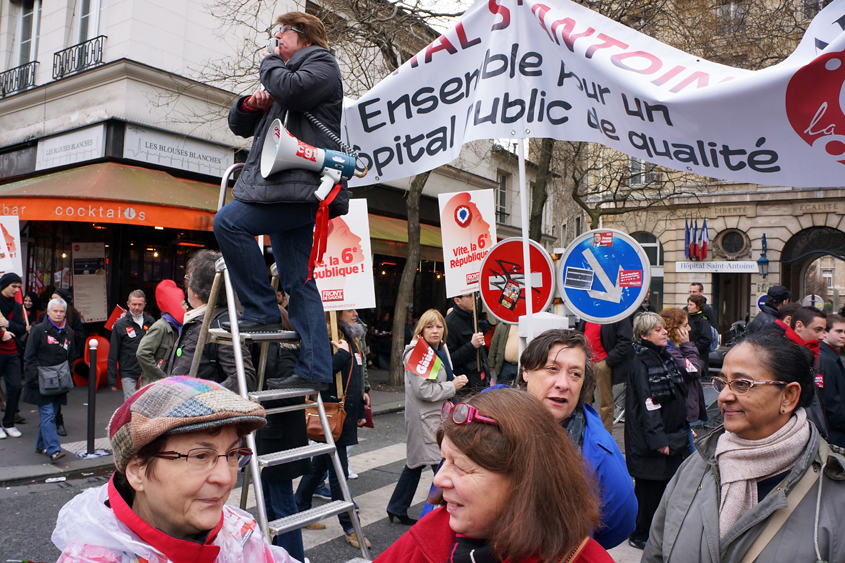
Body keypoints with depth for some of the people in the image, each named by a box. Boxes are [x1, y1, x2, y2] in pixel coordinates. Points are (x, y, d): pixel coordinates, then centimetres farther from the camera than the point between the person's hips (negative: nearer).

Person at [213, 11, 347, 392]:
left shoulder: (322, 64, 7)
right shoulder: (282, 77, 34)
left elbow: (291, 89, -16)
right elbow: (239, 126, 30)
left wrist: (269, 62, 5)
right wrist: (250, 104, 8)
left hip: (303, 186, -9)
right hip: (287, 191, 9)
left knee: (228, 221, -20)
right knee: (299, 283, 2)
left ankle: (262, 311, -15)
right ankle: (314, 371, 2)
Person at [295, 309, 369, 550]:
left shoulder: (350, 340, 13)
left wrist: (360, 408, 20)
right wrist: (343, 352, -24)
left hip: (346, 415, 9)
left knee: (319, 466, 19)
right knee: (338, 472, 1)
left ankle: (300, 510, 33)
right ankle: (350, 528, 10)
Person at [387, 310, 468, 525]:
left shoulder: (442, 349, 11)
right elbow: (423, 390, -24)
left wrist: (457, 379, 6)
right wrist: (453, 386, -16)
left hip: (439, 416, 10)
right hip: (424, 419, -10)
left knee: (416, 462, 17)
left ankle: (397, 508, 30)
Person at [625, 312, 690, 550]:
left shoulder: (666, 357, 11)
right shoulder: (641, 363, -16)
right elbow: (648, 404, -20)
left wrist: (684, 430, 18)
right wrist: (659, 439, -22)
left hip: (671, 436, 8)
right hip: (651, 441, -8)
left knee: (668, 482, 14)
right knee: (649, 487, 1)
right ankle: (640, 536, 15)